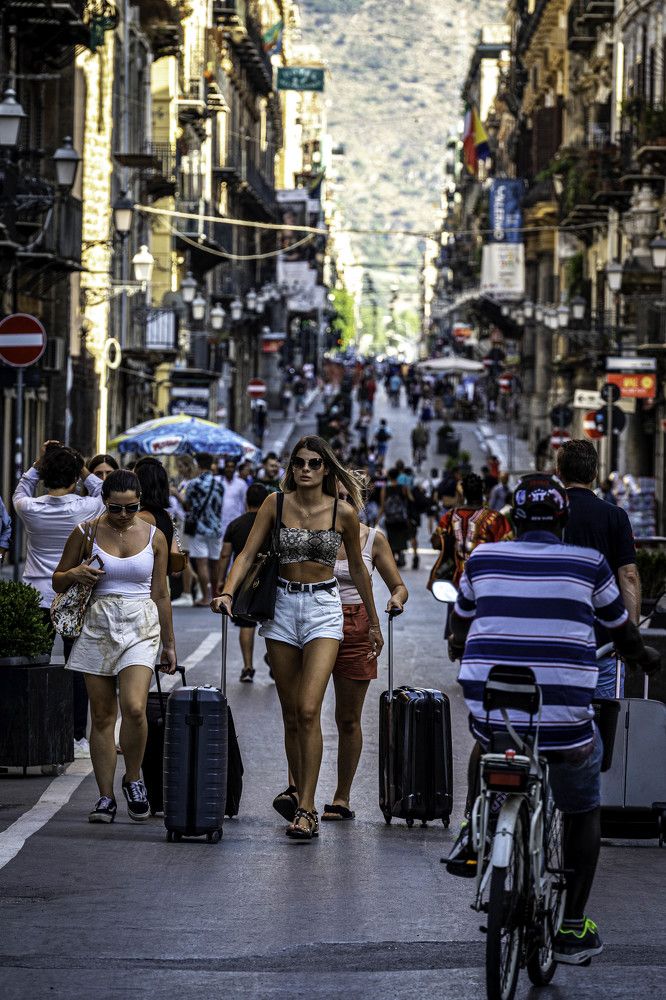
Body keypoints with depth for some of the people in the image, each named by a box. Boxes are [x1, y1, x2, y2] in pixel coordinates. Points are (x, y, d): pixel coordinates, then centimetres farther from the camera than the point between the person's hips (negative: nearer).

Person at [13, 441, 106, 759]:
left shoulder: (31, 509, -7)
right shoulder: (85, 509, -10)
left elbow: (20, 492, 18)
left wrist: (38, 463, 13)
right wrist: (82, 469, 8)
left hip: (37, 599, 1)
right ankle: (77, 738, 7)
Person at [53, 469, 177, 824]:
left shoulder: (154, 537, 5)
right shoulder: (86, 533, 2)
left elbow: (160, 594, 12)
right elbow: (57, 582, 10)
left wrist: (169, 643, 15)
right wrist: (74, 574, -13)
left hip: (140, 627, -1)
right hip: (97, 626, 1)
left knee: (134, 708, -19)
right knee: (102, 716, 0)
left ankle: (133, 779, 3)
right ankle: (106, 797, 7)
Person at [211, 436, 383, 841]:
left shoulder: (343, 512, -2)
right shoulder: (276, 504, 0)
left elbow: (358, 568, 10)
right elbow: (248, 554, -3)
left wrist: (374, 622, 16)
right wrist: (228, 593, -20)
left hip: (324, 609, -2)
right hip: (282, 606, 2)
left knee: (308, 710, -15)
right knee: (291, 714, 8)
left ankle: (305, 808, -14)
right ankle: (299, 791, 24)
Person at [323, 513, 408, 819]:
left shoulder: (374, 539, 3)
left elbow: (399, 586, 8)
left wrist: (397, 599, -14)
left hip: (357, 631, 1)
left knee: (349, 720, 6)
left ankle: (342, 798, 14)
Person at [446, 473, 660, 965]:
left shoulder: (482, 558, 6)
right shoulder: (588, 565, 0)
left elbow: (459, 631, 23)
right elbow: (624, 631, 16)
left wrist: (460, 649, 47)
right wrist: (645, 658, 39)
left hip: (490, 711, 2)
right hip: (564, 717, -2)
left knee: (486, 746, 40)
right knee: (583, 813, 21)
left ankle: (472, 836, 23)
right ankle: (572, 929, 19)